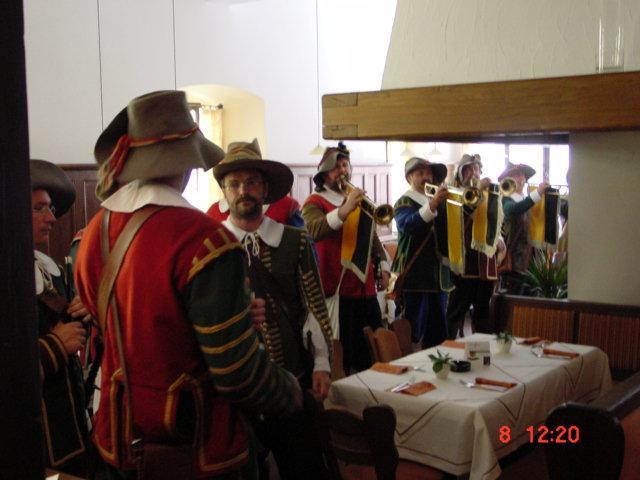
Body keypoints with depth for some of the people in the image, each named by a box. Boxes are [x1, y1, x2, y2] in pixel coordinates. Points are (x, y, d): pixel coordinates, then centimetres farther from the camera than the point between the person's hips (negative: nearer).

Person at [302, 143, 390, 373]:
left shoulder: (359, 200, 20)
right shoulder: (314, 202, -4)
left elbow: (373, 237, 25)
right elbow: (314, 230, -25)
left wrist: (383, 266, 12)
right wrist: (344, 209, -37)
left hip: (365, 287, 7)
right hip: (336, 289, -7)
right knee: (343, 356, -5)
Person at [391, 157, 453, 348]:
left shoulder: (438, 201, 19)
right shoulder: (404, 202, -4)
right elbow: (408, 225, -25)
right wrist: (432, 205, -39)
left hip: (438, 276, 7)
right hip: (414, 276, -7)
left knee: (438, 335, 11)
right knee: (412, 334, -8)